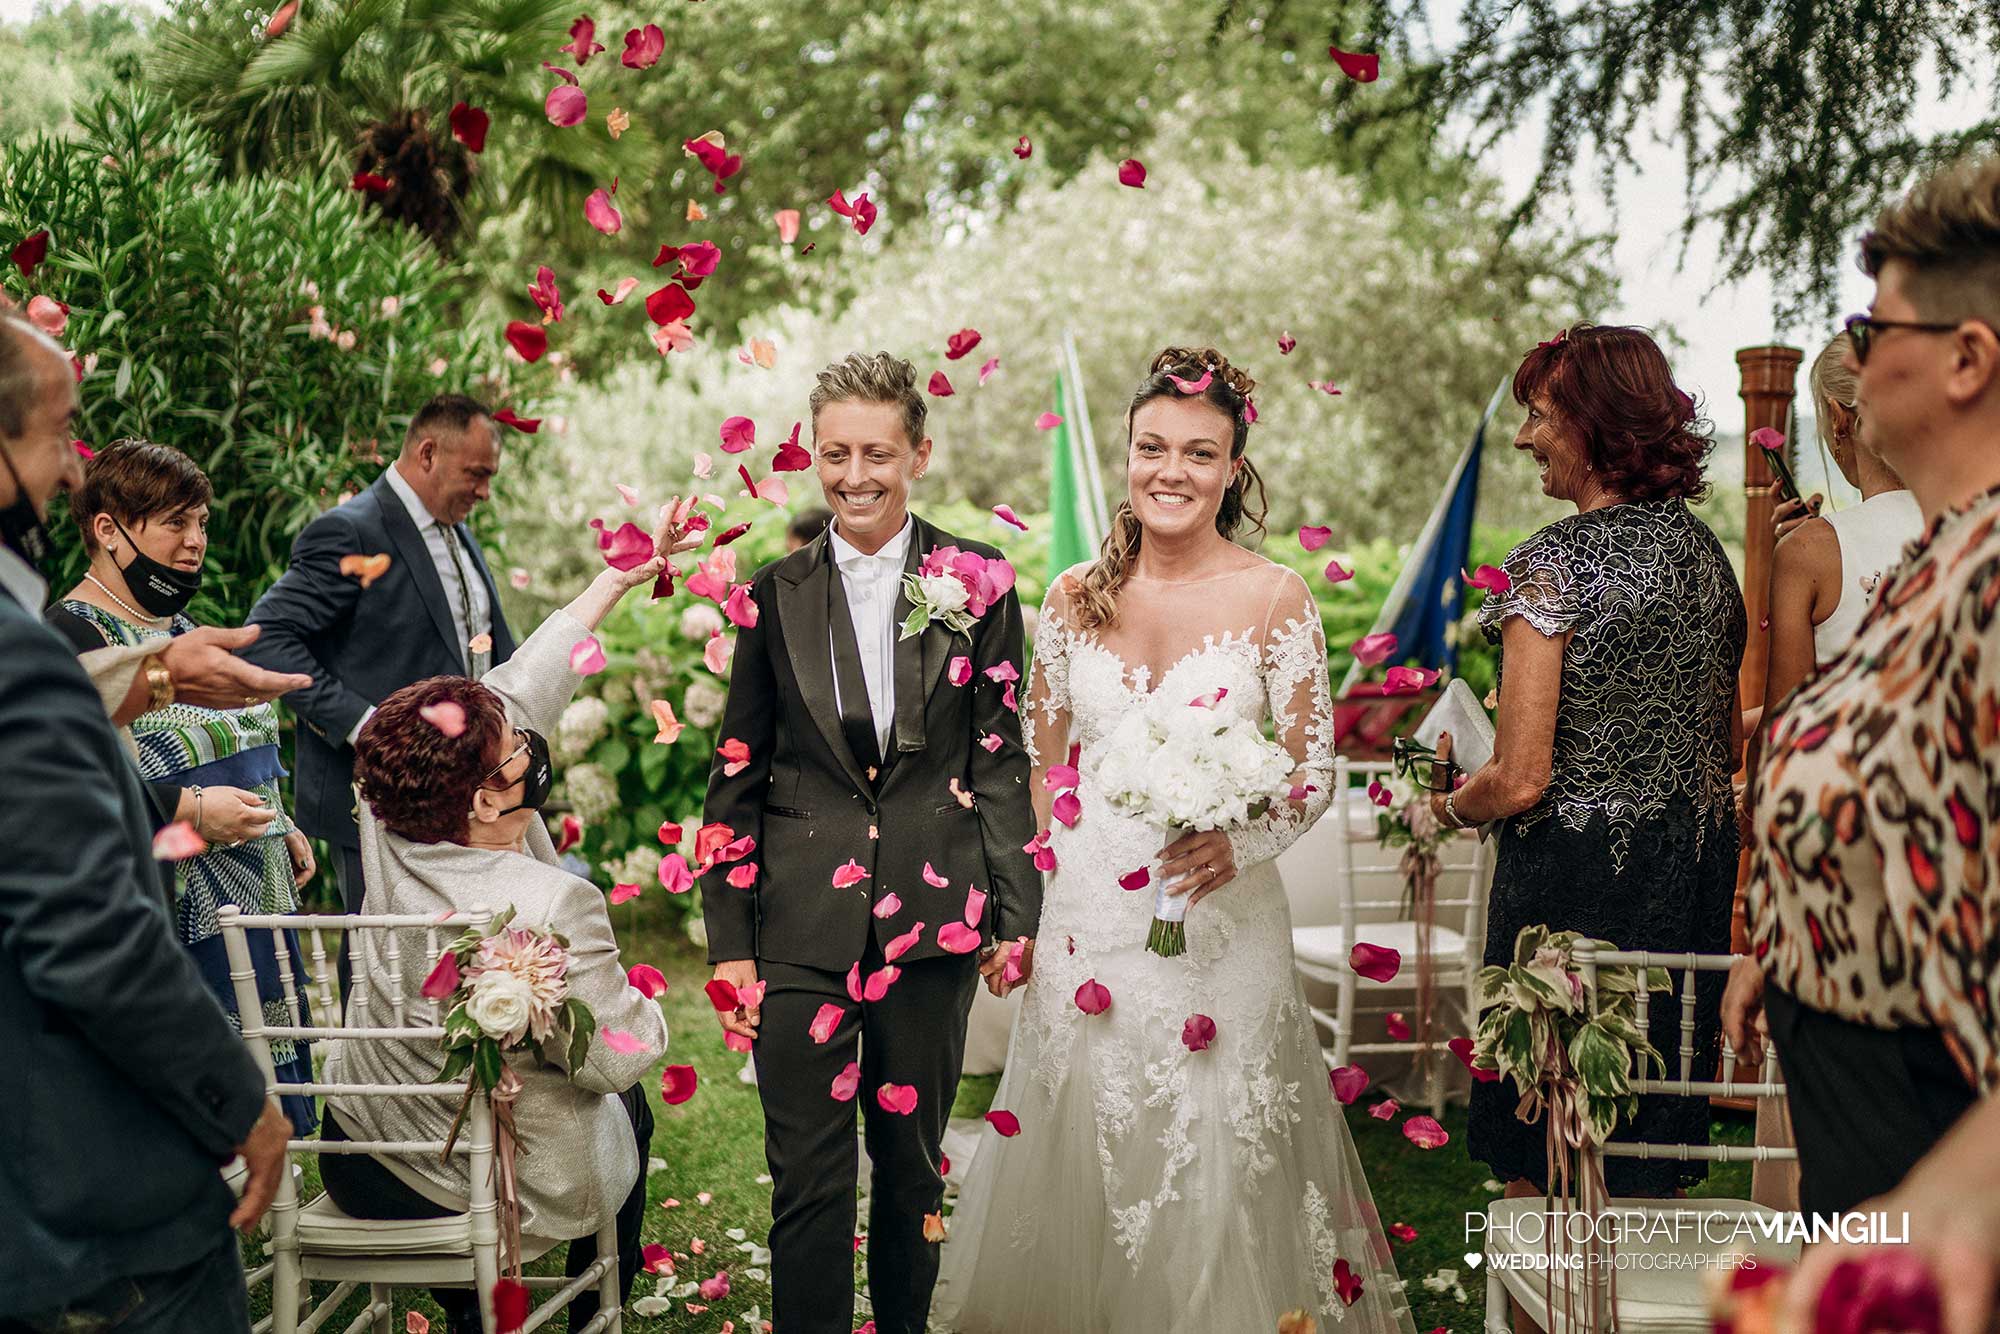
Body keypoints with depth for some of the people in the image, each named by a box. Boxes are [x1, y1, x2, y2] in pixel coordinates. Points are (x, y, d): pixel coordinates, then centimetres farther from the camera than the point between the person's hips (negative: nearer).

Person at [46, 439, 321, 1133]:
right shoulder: (70, 635, -11)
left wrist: (280, 828, 14)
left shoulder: (180, 626, 18)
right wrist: (190, 811, -23)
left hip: (251, 906, 9)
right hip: (173, 924, -9)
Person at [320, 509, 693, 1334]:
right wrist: (644, 1011, 0)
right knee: (627, 1101, 28)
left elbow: (521, 692, -6)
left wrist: (614, 582, 3)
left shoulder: (389, 837, -14)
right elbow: (617, 1057, -23)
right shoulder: (551, 906, -32)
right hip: (502, 1186, -4)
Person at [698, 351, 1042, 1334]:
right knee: (807, 1178, 0)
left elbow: (1000, 758, 5)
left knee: (913, 1166, 13)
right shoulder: (776, 593, 5)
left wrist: (1015, 912, 0)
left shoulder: (977, 582, 3)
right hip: (802, 925, 0)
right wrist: (728, 940, 2)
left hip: (932, 920, 0)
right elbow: (737, 775, 7)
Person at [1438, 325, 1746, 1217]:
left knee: (1547, 1173, 7)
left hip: (1572, 880, -7)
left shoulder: (1550, 566, -16)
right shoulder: (1704, 549, 6)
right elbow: (1727, 745, 15)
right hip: (1695, 870, 7)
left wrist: (1445, 807, 2)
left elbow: (1521, 780, -17)